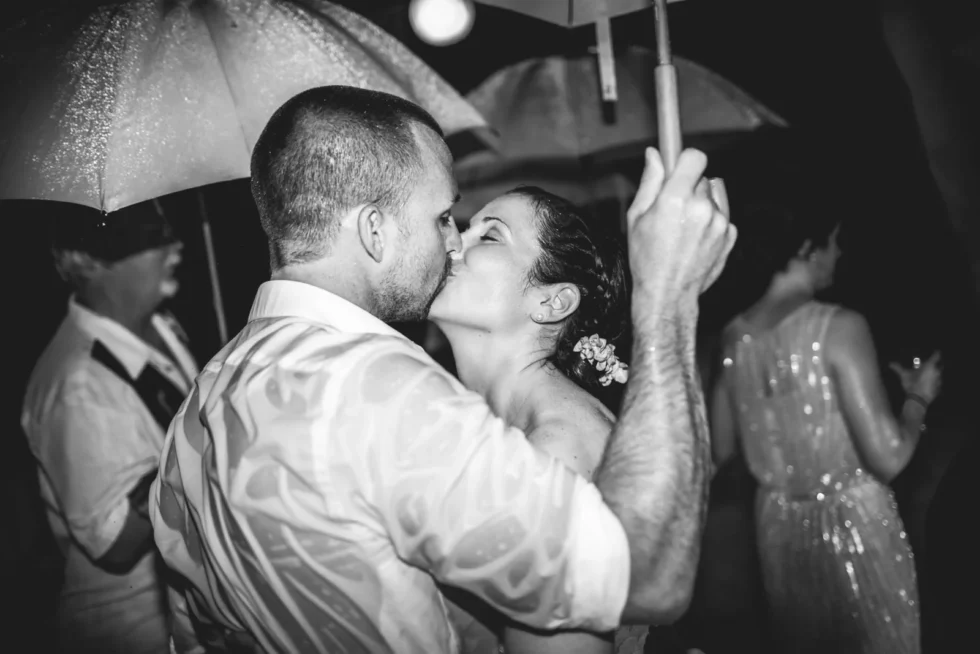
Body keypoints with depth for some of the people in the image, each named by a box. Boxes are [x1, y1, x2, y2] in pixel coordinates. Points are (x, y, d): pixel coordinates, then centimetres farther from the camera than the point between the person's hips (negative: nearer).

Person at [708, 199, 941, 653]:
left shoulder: (733, 336, -2)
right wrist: (918, 397, -3)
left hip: (778, 524, 5)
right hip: (853, 522, -5)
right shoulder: (839, 326, -19)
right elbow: (889, 458, -20)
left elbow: (720, 450, 6)